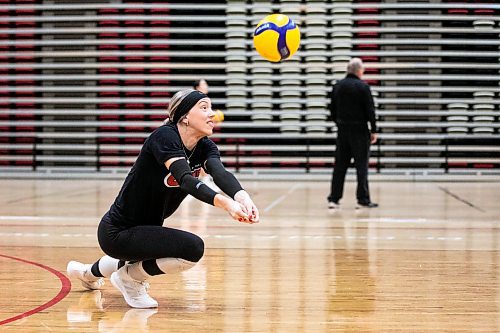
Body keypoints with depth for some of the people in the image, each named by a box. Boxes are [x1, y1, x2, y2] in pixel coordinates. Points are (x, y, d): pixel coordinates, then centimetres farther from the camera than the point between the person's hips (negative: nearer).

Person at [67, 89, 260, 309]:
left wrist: (242, 197, -45)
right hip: (117, 233, -9)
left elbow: (220, 173, -24)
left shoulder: (205, 148, -3)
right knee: (193, 248, -26)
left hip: (145, 228, 9)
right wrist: (224, 202, -54)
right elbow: (185, 179, -39)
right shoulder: (164, 136, -23)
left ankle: (89, 272, 59)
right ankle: (129, 276, -2)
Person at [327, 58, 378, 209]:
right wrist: (374, 131, -5)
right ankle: (363, 199, 1)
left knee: (339, 165, 8)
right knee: (361, 165, 1)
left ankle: (334, 198, 7)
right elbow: (370, 110, -11)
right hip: (359, 131, -5)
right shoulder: (363, 87, -11)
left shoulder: (337, 86, 5)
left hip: (342, 130, 5)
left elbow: (332, 109, 12)